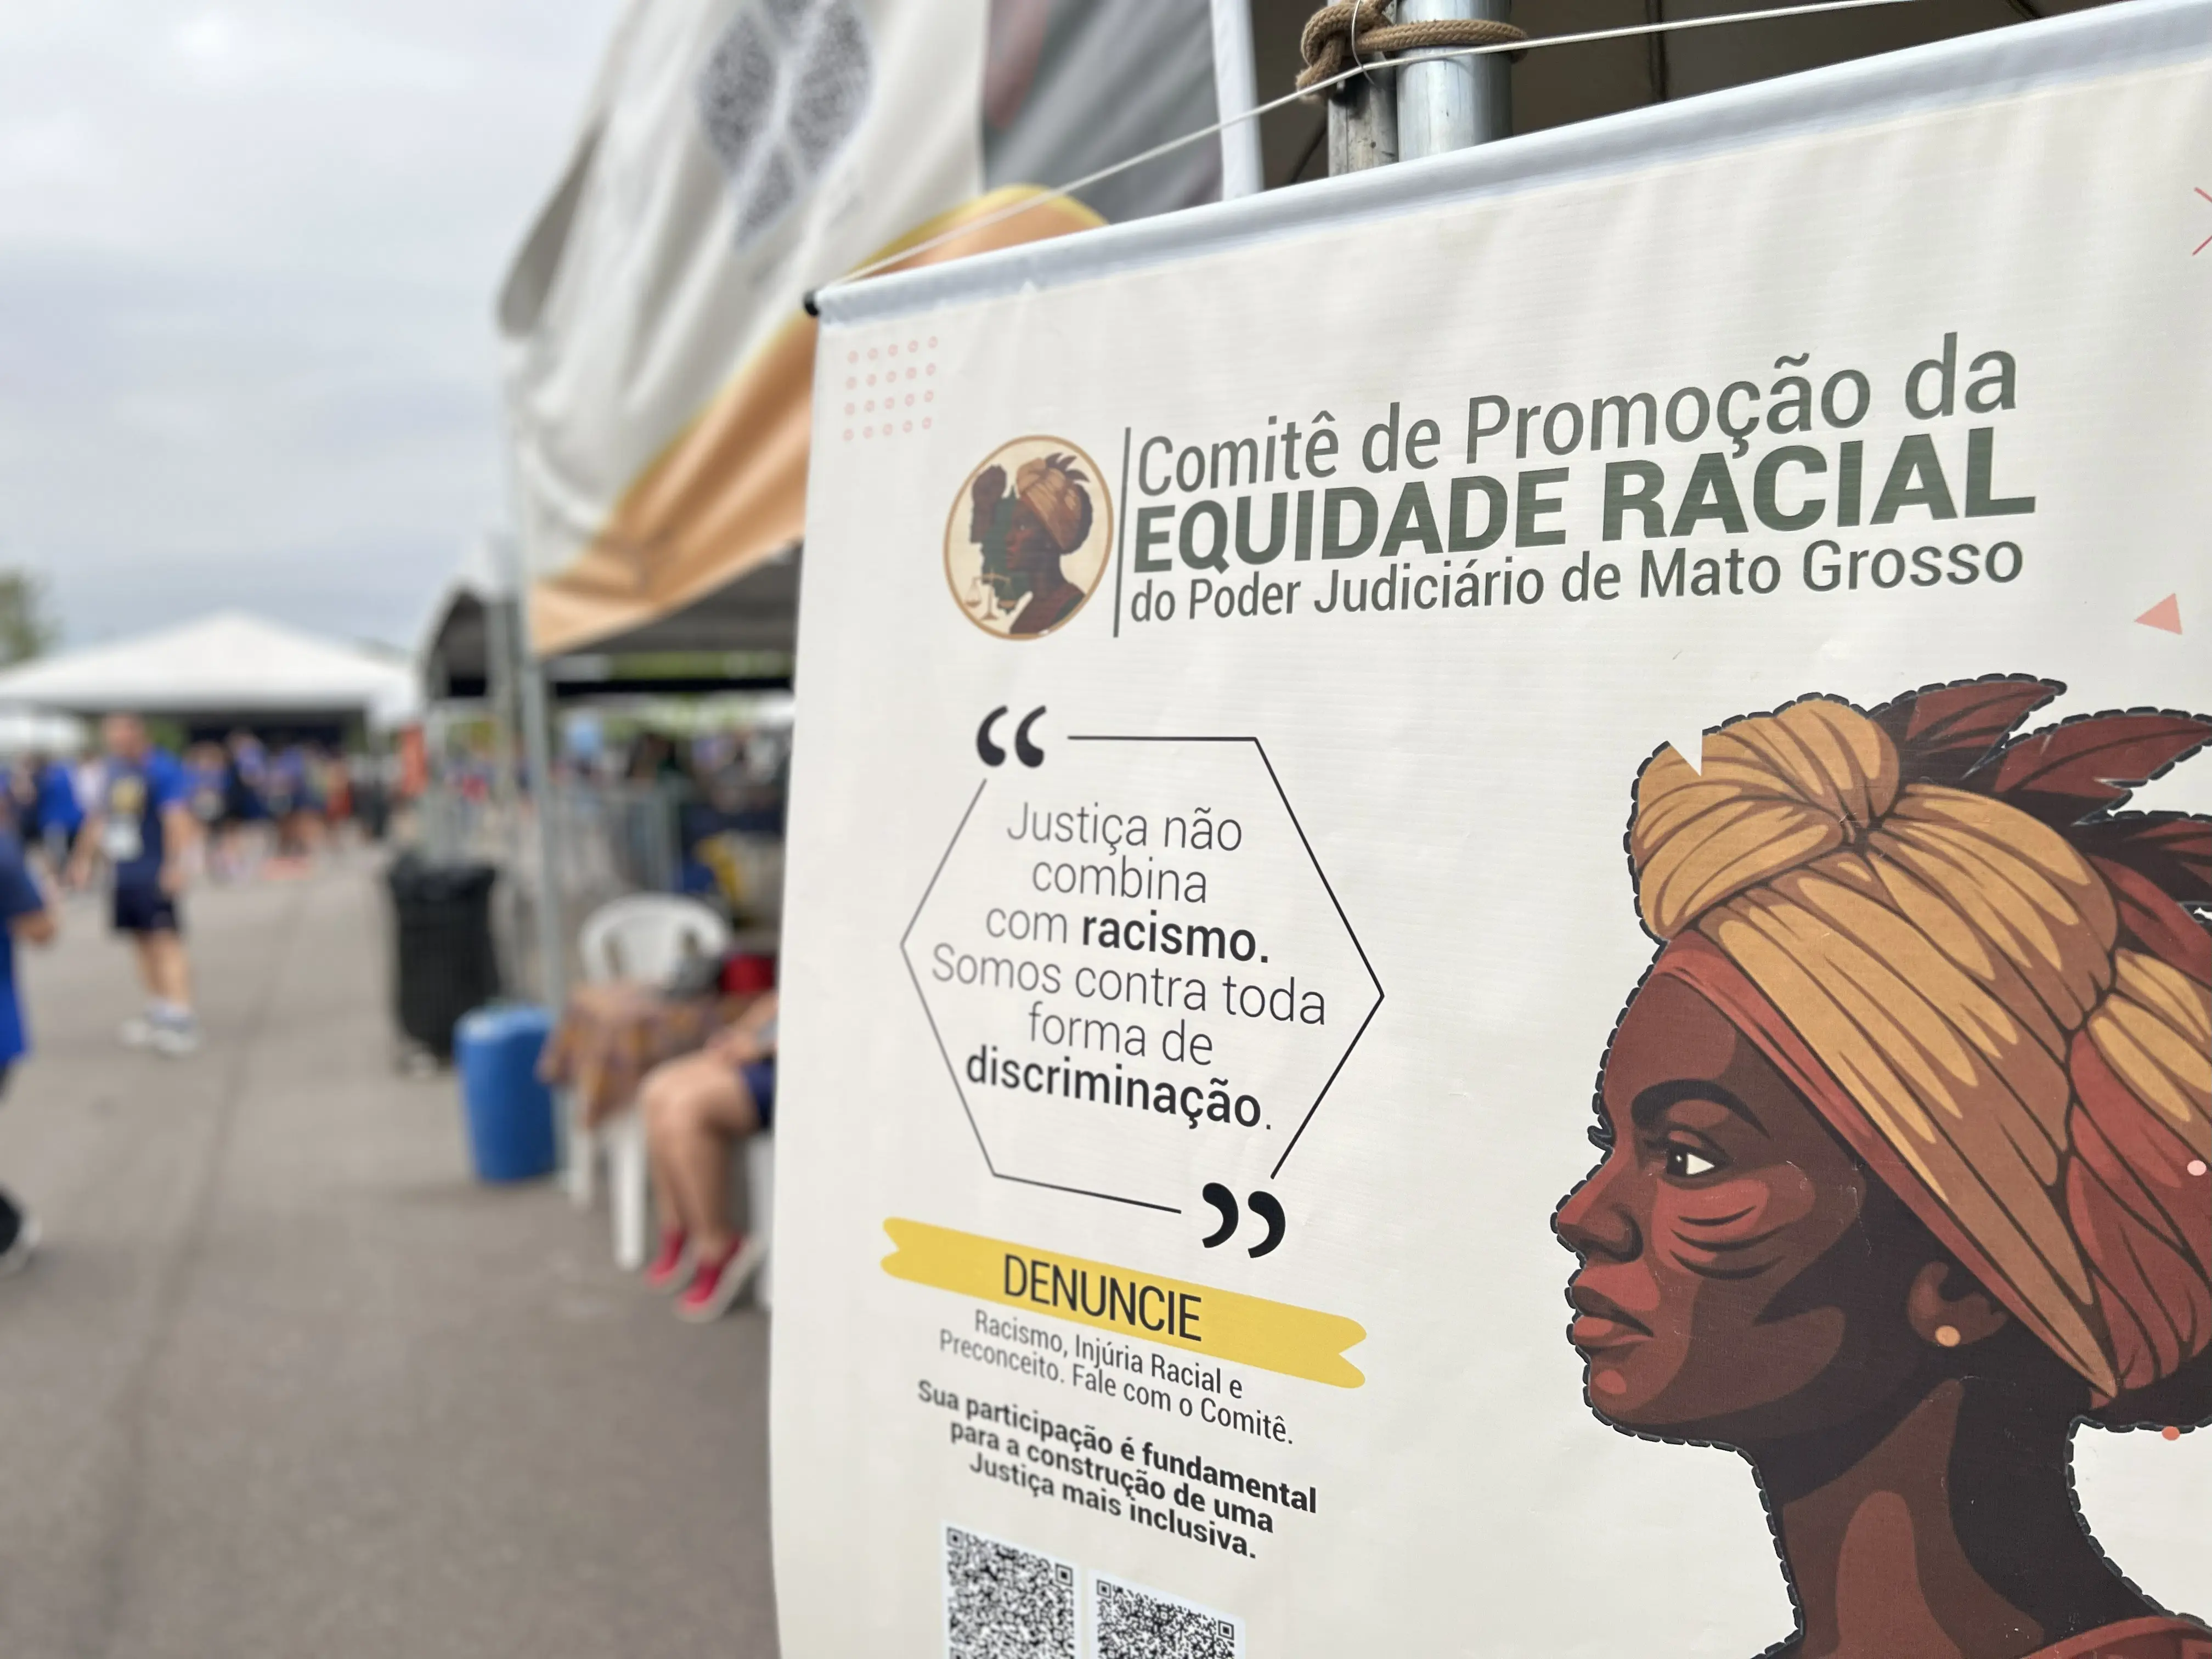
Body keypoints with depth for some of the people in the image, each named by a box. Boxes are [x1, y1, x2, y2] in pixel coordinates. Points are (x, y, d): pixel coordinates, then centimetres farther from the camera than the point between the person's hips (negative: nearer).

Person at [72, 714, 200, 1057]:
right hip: (124, 873, 8)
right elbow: (98, 816, 24)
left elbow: (177, 818, -19)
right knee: (142, 942, 13)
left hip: (154, 873, -8)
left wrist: (176, 864, -26)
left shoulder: (161, 770, -11)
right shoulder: (112, 772, 13)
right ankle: (158, 1012, 23)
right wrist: (84, 857, 26)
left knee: (166, 940, -13)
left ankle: (182, 1019, -17)